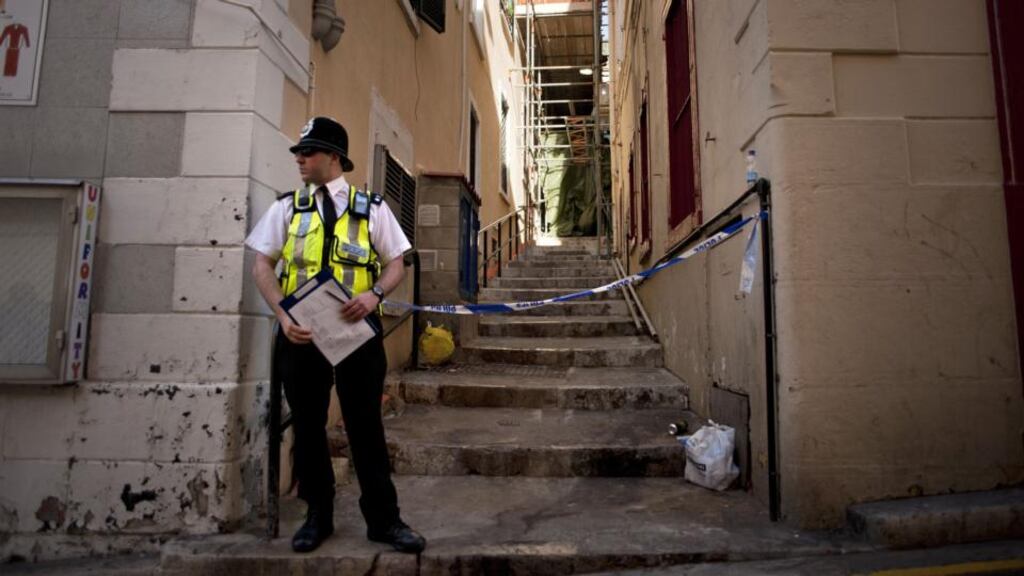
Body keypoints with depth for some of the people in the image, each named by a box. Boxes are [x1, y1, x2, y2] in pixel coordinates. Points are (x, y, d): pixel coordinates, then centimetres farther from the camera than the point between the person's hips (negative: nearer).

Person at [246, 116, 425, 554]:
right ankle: (317, 516, 29)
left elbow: (396, 264, 6)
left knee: (365, 425, 4)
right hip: (300, 330, 2)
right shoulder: (287, 207, 9)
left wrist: (374, 295, -16)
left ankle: (383, 518, 18)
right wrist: (283, 315, -11)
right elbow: (262, 265, 5)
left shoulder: (371, 207, 6)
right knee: (307, 425, 11)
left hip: (356, 329, -2)